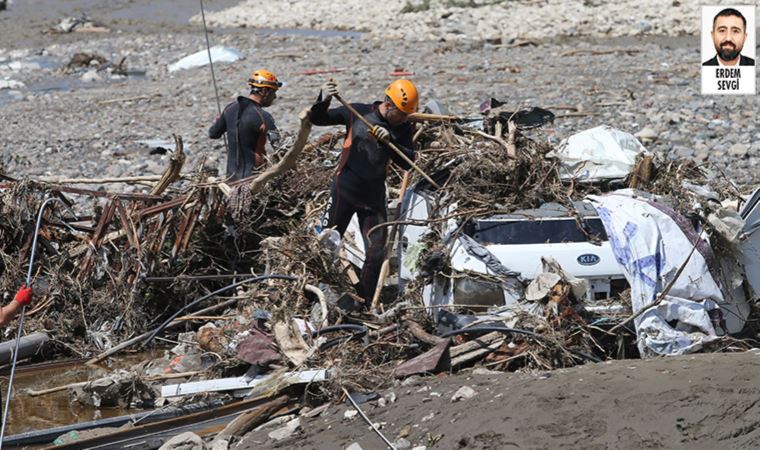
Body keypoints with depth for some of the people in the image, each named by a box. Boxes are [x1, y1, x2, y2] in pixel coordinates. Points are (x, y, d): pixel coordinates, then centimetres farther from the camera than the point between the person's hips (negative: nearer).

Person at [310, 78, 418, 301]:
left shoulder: (403, 128, 1)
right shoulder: (358, 112, -5)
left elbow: (407, 163, -8)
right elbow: (317, 119, 1)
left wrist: (389, 140, -23)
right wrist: (323, 100, -19)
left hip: (374, 197, 3)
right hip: (344, 191, -3)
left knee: (376, 254, 2)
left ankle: (365, 302, 14)